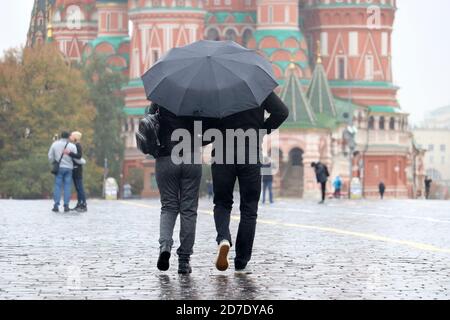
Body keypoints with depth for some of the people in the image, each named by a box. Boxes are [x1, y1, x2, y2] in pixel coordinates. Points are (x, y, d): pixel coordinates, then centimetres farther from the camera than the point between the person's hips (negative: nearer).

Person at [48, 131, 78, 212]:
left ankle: (56, 206, -4)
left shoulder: (55, 144, 2)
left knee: (57, 186, 2)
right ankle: (66, 206, 0)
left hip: (59, 168, 1)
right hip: (69, 168, -1)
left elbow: (50, 156, 6)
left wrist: (53, 163, 23)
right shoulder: (72, 146, -2)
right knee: (67, 186, 3)